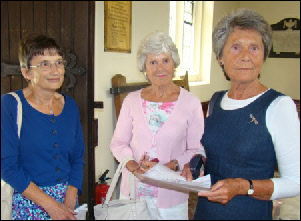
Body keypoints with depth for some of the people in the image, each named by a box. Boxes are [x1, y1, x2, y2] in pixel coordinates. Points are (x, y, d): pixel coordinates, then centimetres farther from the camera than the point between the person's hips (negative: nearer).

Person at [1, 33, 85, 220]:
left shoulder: (70, 105, 3)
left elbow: (78, 158, 6)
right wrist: (50, 205, -15)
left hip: (67, 198, 4)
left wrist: (69, 200, -6)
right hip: (28, 203, -4)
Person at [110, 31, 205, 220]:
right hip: (133, 190, 2)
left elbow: (197, 150, -4)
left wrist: (170, 166, -17)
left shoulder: (191, 103, -5)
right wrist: (133, 165, -12)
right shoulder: (132, 100, 2)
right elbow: (118, 143, 5)